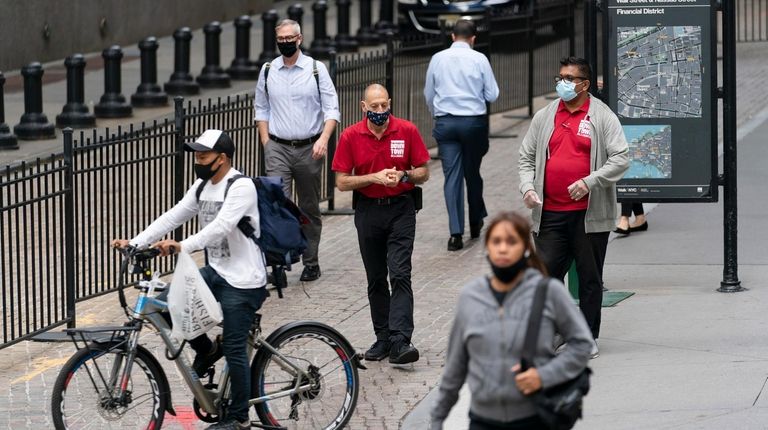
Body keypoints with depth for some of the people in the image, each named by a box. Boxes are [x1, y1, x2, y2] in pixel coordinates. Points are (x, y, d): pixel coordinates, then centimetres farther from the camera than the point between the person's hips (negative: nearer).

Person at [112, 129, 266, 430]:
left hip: (242, 281, -8)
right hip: (215, 271, 8)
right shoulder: (202, 187, 8)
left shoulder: (241, 188, -19)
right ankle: (206, 349, 14)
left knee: (233, 349, -4)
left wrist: (182, 246, -47)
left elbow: (221, 227, -33)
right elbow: (172, 217, 3)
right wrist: (134, 242, -9)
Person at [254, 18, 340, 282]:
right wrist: (266, 144, 5)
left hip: (309, 149, 0)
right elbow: (261, 109, 15)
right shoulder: (268, 71, 6)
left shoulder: (316, 69, -1)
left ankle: (311, 263, 21)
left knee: (309, 209, 10)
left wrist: (323, 138, -17)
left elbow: (331, 109, -2)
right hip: (278, 149, 1)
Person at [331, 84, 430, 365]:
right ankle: (383, 339, 19)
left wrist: (402, 176, -18)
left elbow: (423, 173, 3)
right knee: (376, 279, 10)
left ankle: (400, 341, -20)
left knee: (400, 274, -13)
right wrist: (374, 177, -16)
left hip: (401, 209, -2)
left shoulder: (407, 131, -5)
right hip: (368, 212, 2)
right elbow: (342, 182, -2)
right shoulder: (351, 137, -3)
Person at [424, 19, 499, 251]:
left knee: (452, 176, 0)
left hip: (445, 122, 1)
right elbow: (492, 94, -1)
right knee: (472, 173, 14)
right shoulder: (479, 59, -4)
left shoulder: (438, 59, 2)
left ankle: (455, 233, -8)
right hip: (474, 122, -1)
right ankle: (476, 222, 29)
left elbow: (429, 94, 12)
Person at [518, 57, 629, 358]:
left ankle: (588, 338, 14)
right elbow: (527, 157, 17)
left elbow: (621, 159, -6)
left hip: (590, 213, -3)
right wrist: (527, 186, -1)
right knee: (546, 275, 0)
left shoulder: (602, 117, -1)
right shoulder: (544, 117, 11)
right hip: (550, 213, 3)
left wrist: (589, 182, -17)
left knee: (590, 278, 6)